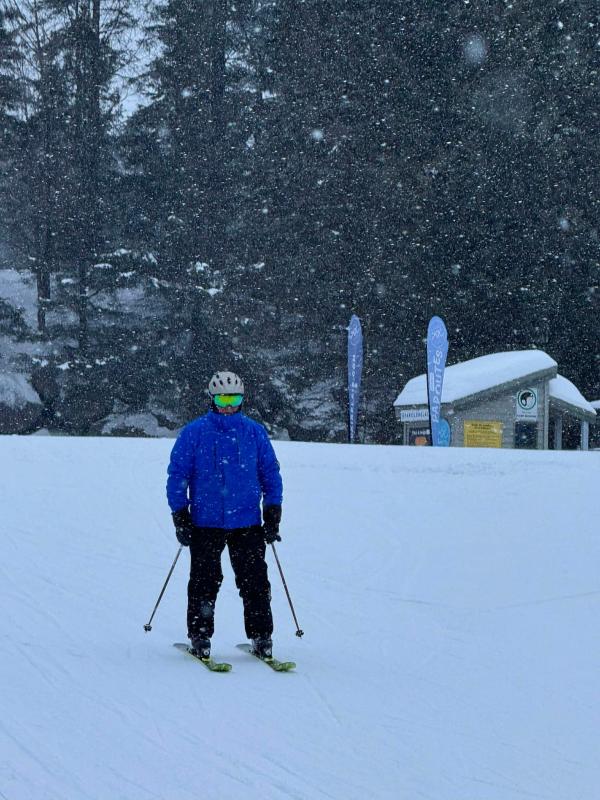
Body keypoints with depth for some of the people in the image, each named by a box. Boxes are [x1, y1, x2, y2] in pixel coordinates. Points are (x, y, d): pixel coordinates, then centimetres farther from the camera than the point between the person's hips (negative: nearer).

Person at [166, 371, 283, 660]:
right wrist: (180, 517, -2)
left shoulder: (254, 432, 6)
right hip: (205, 522, -1)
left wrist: (273, 514, 7)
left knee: (255, 581, 1)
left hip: (247, 522, 1)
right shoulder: (194, 432, -1)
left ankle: (261, 636, 10)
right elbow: (177, 474, 2)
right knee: (204, 581, 3)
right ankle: (199, 636, 14)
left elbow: (270, 472, 12)